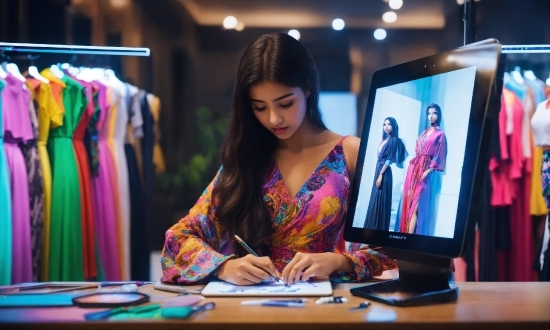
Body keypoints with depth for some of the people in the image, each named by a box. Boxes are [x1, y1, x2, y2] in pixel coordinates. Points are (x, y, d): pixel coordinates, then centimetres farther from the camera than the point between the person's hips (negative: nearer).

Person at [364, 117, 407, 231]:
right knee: (375, 200, 11)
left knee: (380, 200, -6)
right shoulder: (385, 139, 14)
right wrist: (378, 174, 14)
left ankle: (380, 228, -2)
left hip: (384, 173, -9)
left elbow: (389, 160, -15)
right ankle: (373, 227, 17)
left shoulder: (394, 140, -10)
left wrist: (381, 175, -18)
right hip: (378, 171, 9)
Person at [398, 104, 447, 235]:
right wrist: (412, 167, 8)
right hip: (413, 167, 6)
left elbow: (438, 157, -5)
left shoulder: (440, 134, 0)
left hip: (424, 169, -6)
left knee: (416, 205, -11)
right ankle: (405, 233, 3)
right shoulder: (424, 132, 18)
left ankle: (410, 235, -14)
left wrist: (427, 171, -14)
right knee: (408, 202, 2)